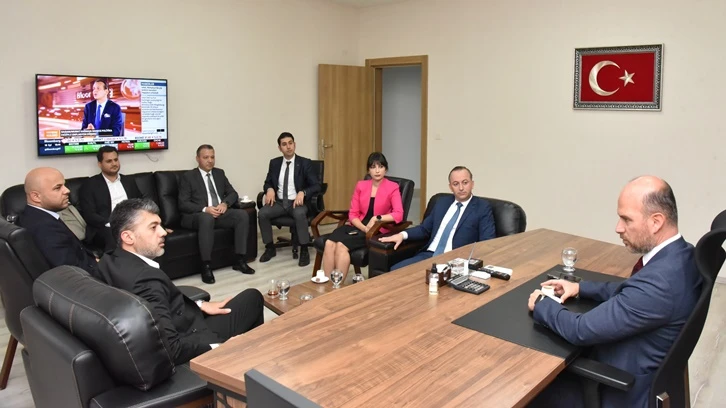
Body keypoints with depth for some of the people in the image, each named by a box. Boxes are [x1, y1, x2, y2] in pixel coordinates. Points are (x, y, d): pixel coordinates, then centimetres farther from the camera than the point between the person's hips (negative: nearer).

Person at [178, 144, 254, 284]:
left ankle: (240, 260, -17)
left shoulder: (219, 173, 17)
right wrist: (205, 209, -22)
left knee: (242, 214, -22)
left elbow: (233, 193, 14)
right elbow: (183, 204, -7)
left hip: (220, 212, 5)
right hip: (196, 215, -5)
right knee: (207, 218, -39)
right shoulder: (188, 177, 2)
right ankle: (206, 266, -34)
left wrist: (225, 203, -10)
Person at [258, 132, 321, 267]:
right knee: (262, 213, -25)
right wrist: (270, 189, -10)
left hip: (297, 202, -3)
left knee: (299, 214, -37)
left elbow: (316, 186, -6)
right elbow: (267, 183, 15)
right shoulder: (274, 163, 8)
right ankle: (270, 248, -5)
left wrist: (302, 192, -25)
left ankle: (304, 251, -22)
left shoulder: (305, 163, -2)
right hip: (279, 202, 4)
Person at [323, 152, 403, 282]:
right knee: (329, 243, -26)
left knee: (341, 245, -29)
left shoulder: (392, 188, -2)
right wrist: (364, 228, -12)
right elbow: (353, 214, 6)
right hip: (358, 226, 5)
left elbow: (398, 215, -13)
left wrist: (377, 218, -22)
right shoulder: (360, 186, 11)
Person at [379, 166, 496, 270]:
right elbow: (425, 228, 24)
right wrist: (402, 234, 5)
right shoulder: (441, 202, 19)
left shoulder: (483, 207, 3)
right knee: (395, 271, -17)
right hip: (429, 255, 5)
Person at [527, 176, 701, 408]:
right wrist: (581, 287, 6)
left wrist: (541, 305, -12)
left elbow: (582, 331, -29)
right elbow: (629, 291, 14)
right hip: (641, 373, 8)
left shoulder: (660, 280, -35)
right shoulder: (678, 255, -5)